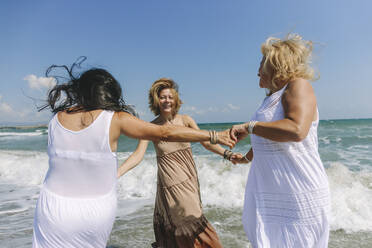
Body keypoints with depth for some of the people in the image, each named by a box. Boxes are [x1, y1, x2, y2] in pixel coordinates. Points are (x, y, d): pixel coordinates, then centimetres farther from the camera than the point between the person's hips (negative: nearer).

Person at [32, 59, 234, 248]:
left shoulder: (57, 119, -2)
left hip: (54, 209, 2)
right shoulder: (115, 119, -13)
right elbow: (165, 133, -12)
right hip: (96, 214, -1)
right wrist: (213, 136, -5)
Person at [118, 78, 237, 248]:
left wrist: (227, 154, -14)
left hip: (188, 181, 2)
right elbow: (138, 154, -9)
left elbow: (206, 143, -1)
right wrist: (116, 174, -21)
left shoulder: (185, 120, 1)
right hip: (169, 185, -2)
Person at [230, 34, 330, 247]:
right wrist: (246, 158, 45)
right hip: (271, 193, 9)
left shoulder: (298, 86, -11)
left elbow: (296, 130, -31)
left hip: (299, 196, -8)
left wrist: (249, 126, -21)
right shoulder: (272, 98, 15)